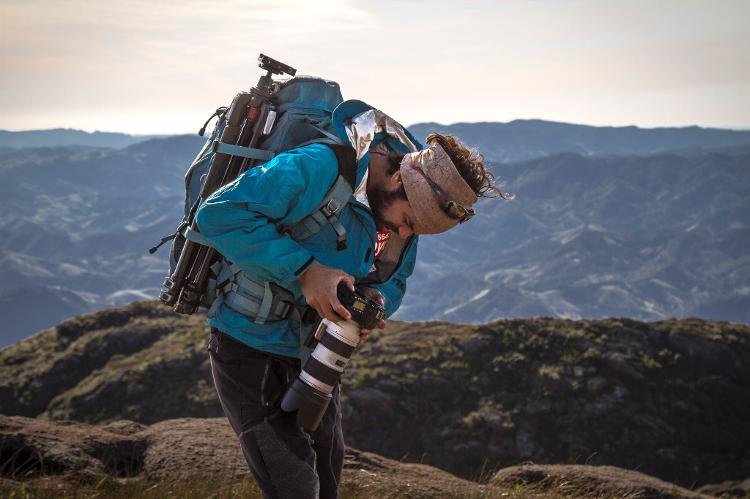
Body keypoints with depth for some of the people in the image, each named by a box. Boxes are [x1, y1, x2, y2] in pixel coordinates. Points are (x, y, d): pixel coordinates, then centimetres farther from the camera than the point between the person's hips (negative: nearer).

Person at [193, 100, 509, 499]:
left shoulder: (405, 203, -3)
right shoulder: (318, 168, -28)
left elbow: (394, 280, 9)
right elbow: (220, 213, -32)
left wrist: (374, 302, -17)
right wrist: (303, 269, -37)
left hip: (314, 354, 8)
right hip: (252, 350, -7)